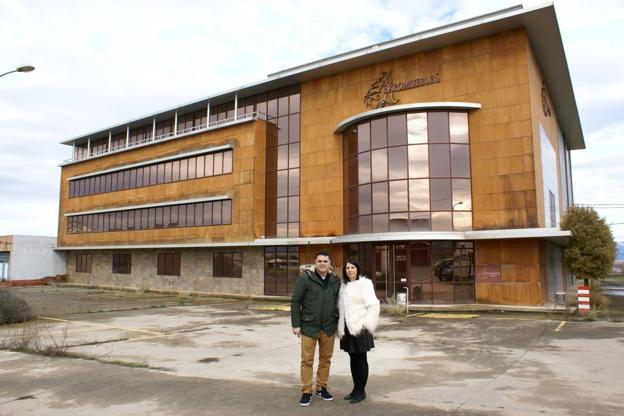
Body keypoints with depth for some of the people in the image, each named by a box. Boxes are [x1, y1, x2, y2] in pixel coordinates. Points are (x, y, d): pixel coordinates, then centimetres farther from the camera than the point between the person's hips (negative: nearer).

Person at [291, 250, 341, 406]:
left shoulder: (336, 281, 4)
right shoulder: (305, 279, -7)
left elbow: (340, 303, 11)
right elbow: (295, 302, -7)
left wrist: (339, 324, 8)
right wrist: (296, 324, -10)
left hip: (329, 328, 4)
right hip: (309, 327, -3)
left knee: (326, 359, 12)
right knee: (307, 360, 3)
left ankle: (322, 388, 28)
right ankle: (306, 392, 15)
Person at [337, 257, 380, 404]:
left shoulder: (364, 283, -8)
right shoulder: (344, 285, 11)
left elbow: (373, 305, -13)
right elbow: (341, 307, 13)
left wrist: (367, 324, -14)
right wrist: (341, 326, 7)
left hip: (359, 327, -6)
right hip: (348, 328, 6)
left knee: (361, 359, 3)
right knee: (353, 359, 14)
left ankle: (361, 391, 15)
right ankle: (356, 388, 25)